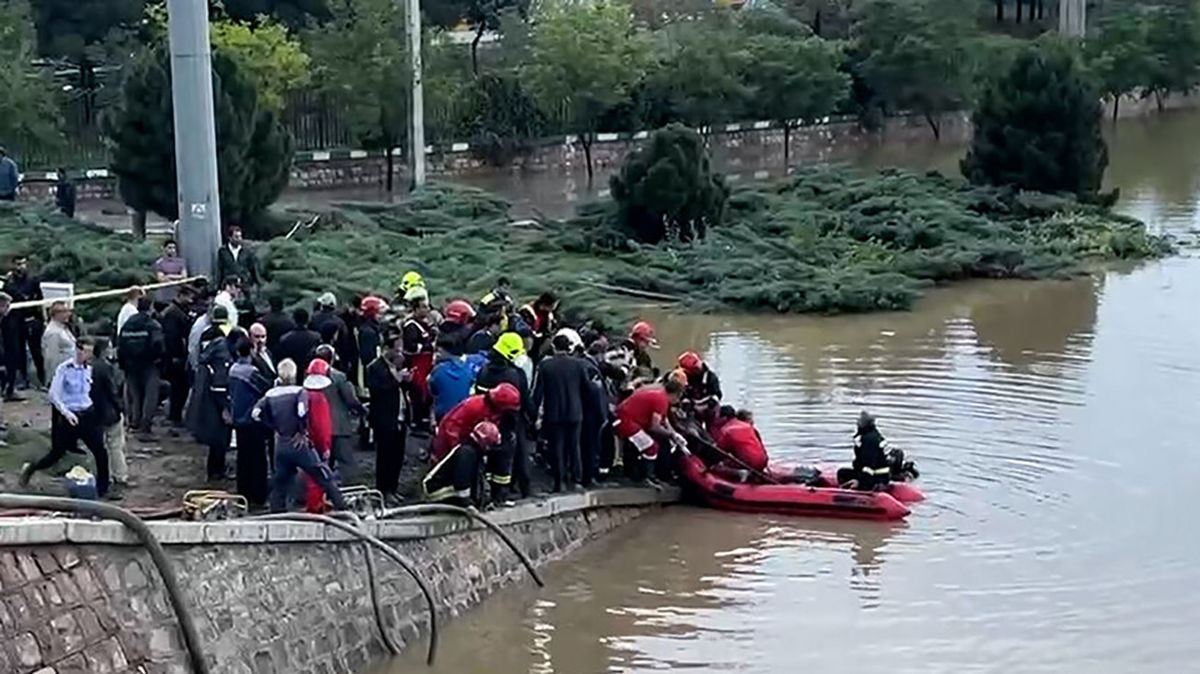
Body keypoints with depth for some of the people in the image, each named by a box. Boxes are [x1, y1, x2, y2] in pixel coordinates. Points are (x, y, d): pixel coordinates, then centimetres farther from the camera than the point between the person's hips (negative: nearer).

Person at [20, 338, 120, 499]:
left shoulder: (89, 369, 2)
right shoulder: (64, 369, -13)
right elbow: (54, 395, -10)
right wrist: (66, 413, -17)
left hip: (88, 414, 4)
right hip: (70, 417, -4)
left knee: (100, 451, -2)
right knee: (57, 453, 7)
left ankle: (103, 488, 10)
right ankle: (30, 469, 33)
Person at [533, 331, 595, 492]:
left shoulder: (545, 364, -6)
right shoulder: (578, 364, -6)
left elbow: (538, 391, -5)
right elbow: (587, 389, 0)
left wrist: (535, 412, 2)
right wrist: (585, 406, 16)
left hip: (553, 413, -1)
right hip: (574, 413, 1)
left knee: (556, 448, 5)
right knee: (574, 446, 12)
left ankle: (559, 482, 3)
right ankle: (576, 479, 12)